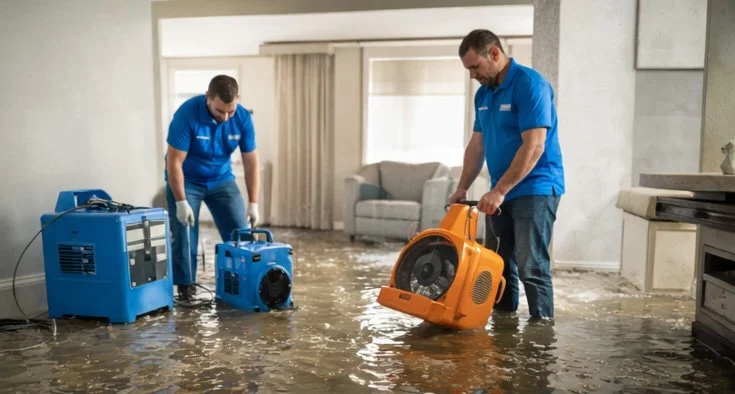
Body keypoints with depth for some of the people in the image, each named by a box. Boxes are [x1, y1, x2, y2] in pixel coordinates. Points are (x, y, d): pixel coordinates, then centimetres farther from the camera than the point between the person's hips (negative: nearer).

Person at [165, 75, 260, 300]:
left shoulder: (243, 118, -17)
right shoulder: (187, 114, -29)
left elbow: (251, 161, -10)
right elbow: (174, 162, -24)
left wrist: (253, 203, -12)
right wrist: (181, 202, -26)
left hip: (221, 179, 3)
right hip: (186, 180, -3)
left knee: (239, 233, -3)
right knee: (184, 236, -6)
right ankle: (186, 287, 9)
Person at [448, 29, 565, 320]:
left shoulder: (530, 84, -16)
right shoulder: (483, 94, 11)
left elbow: (534, 146, -23)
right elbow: (476, 145, 16)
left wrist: (498, 191, -23)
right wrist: (462, 188, 9)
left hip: (535, 190, -8)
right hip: (501, 193, 8)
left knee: (531, 267, -9)